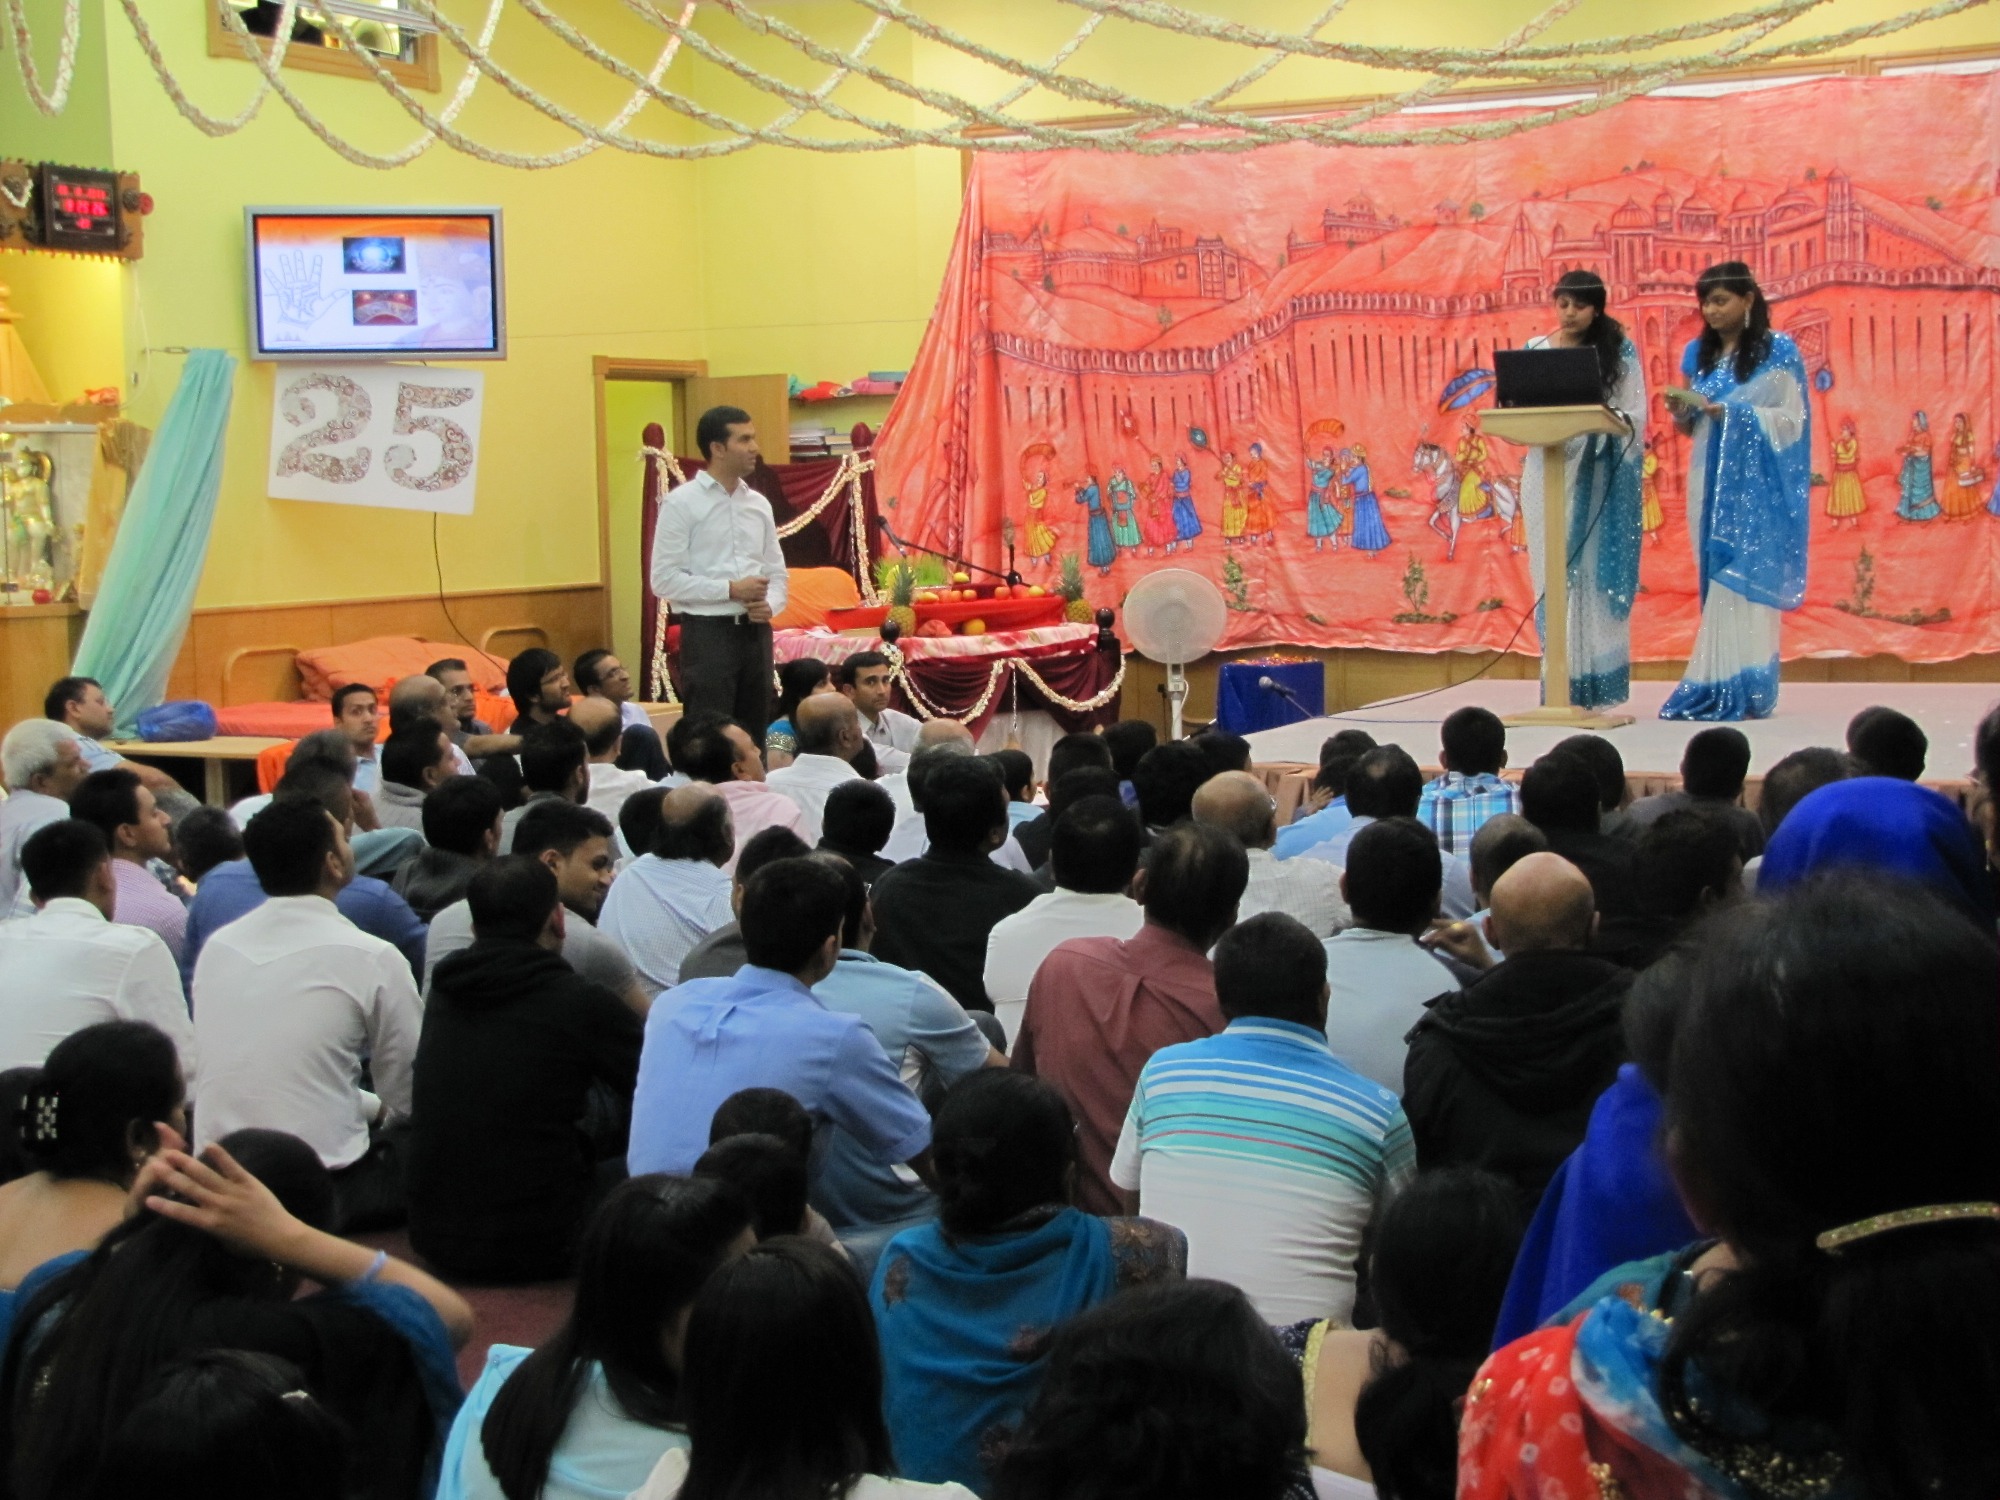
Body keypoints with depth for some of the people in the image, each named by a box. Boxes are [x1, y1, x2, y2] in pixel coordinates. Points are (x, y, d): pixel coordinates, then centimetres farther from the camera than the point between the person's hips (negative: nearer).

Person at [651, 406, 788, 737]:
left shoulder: (759, 504, 12)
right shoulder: (681, 503, -6)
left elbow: (777, 572, 17)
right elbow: (664, 579, -12)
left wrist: (769, 604, -6)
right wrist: (730, 590, -17)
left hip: (755, 632, 6)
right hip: (707, 632, -6)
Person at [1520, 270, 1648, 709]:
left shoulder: (1619, 351, 4)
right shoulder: (1535, 350, 10)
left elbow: (1635, 416, 0)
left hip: (1600, 478, -2)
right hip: (1550, 472, 2)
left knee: (1598, 572, -4)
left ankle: (1597, 682, -2)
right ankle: (1562, 682, 0)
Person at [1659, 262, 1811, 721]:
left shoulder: (1778, 352, -2)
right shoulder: (1699, 353, 13)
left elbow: (1792, 421, -7)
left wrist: (1733, 414, -18)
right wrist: (1682, 411, -5)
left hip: (1754, 486, -5)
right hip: (1711, 482, 5)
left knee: (1742, 579, -10)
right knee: (1716, 578, 4)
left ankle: (1740, 689, -10)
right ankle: (1719, 685, 6)